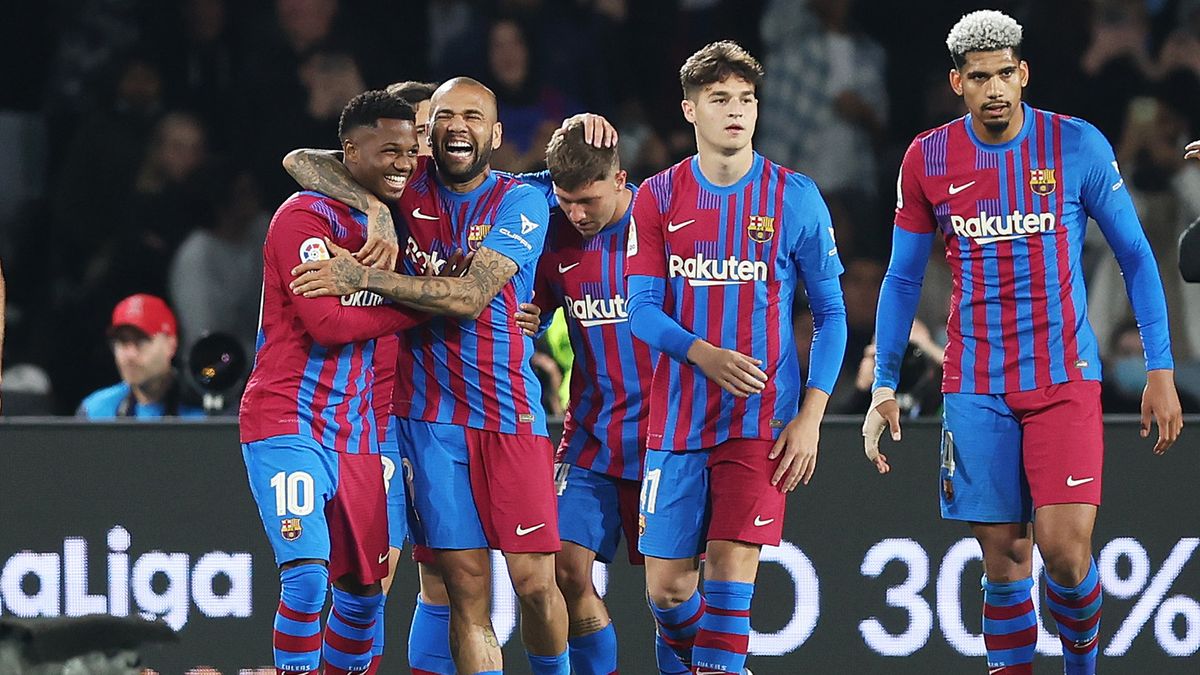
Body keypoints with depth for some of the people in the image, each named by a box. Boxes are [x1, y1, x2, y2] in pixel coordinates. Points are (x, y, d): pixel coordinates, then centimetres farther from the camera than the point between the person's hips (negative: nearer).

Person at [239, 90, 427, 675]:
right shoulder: (305, 217, -9)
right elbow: (327, 324, -18)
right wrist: (418, 304, -12)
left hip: (360, 434, 8)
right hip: (289, 424, -7)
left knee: (363, 588, 8)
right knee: (306, 574, -19)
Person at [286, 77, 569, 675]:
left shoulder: (521, 201, -1)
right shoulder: (410, 187, 8)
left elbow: (470, 295, -14)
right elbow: (300, 162, 2)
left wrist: (363, 278, -19)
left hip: (510, 414, -2)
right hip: (429, 417, 2)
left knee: (535, 582, -5)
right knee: (467, 587, -2)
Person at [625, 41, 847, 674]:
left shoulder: (796, 198, 1)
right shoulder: (657, 198, 4)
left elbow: (830, 314, 4)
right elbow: (643, 310, -2)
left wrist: (810, 416, -6)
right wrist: (705, 355, -22)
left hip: (763, 419, -2)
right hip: (677, 419, 2)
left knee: (733, 562, -16)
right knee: (667, 586, 3)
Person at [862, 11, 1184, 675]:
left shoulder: (1079, 146, -3)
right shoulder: (927, 160, 2)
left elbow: (1136, 257, 3)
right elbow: (902, 280, 11)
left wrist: (1160, 370, -2)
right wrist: (883, 387, 5)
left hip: (1065, 378, -2)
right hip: (976, 388, 2)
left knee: (1064, 547, -13)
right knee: (1004, 557, 0)